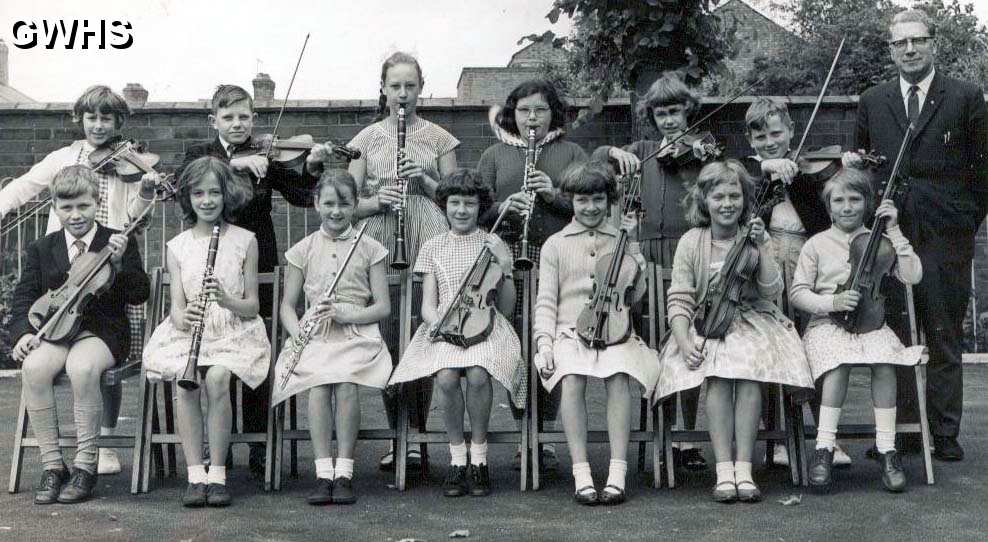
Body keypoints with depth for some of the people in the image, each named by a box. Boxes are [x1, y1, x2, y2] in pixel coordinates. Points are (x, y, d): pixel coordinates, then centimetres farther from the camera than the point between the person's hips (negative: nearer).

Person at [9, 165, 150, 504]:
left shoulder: (120, 244, 6)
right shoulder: (41, 249, 14)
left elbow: (140, 295, -1)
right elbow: (24, 297, 12)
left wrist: (118, 265, -17)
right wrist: (23, 332, -7)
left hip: (103, 332, -3)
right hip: (55, 329, 3)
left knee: (82, 367, -36)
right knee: (34, 367, -31)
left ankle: (85, 466, -22)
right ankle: (52, 466, -18)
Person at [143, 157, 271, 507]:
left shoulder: (245, 241, 5)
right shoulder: (178, 246, 10)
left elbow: (251, 307, 3)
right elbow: (176, 307, 3)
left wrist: (225, 299, -18)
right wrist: (184, 317, -21)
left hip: (234, 332, -1)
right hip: (187, 332, 1)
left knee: (217, 378, -32)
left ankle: (218, 474, -20)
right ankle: (195, 475, -22)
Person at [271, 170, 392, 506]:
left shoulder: (369, 249, 9)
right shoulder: (304, 250, 12)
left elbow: (383, 307, 5)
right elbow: (287, 305, 14)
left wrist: (345, 313, -12)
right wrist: (297, 332, -7)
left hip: (357, 333, -1)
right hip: (314, 336, 1)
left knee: (347, 382, -31)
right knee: (319, 384, -30)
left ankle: (344, 474, -23)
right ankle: (324, 474, -26)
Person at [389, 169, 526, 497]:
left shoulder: (494, 246, 11)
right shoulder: (433, 248, 15)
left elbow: (506, 308, 12)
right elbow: (428, 304, 7)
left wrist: (505, 268, 1)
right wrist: (436, 323, -11)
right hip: (444, 330, 1)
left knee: (477, 375, -34)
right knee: (446, 378, -32)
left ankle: (479, 458, -14)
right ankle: (457, 460, -13)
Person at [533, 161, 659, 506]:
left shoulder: (621, 240, 16)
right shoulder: (556, 244, 15)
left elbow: (634, 293, 5)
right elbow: (546, 300, 9)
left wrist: (632, 245, 0)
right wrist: (544, 341, -7)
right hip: (570, 331, 0)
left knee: (619, 377, -32)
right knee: (571, 380, -32)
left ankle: (617, 475, -30)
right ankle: (581, 475, -29)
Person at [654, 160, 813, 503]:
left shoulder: (756, 238, 8)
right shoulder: (691, 243, 3)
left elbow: (771, 291, -3)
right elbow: (679, 299, -2)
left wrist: (760, 247, -11)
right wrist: (684, 341, -18)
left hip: (752, 320, 1)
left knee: (750, 371, -31)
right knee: (718, 376, -31)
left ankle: (744, 467, -29)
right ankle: (724, 469, -31)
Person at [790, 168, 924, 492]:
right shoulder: (817, 244, 10)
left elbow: (912, 276, 0)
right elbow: (797, 293, 6)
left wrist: (893, 231, -1)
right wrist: (830, 302, -12)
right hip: (827, 325, -1)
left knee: (884, 361, -32)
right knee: (841, 360, -36)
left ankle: (887, 451, -27)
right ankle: (824, 448, -31)